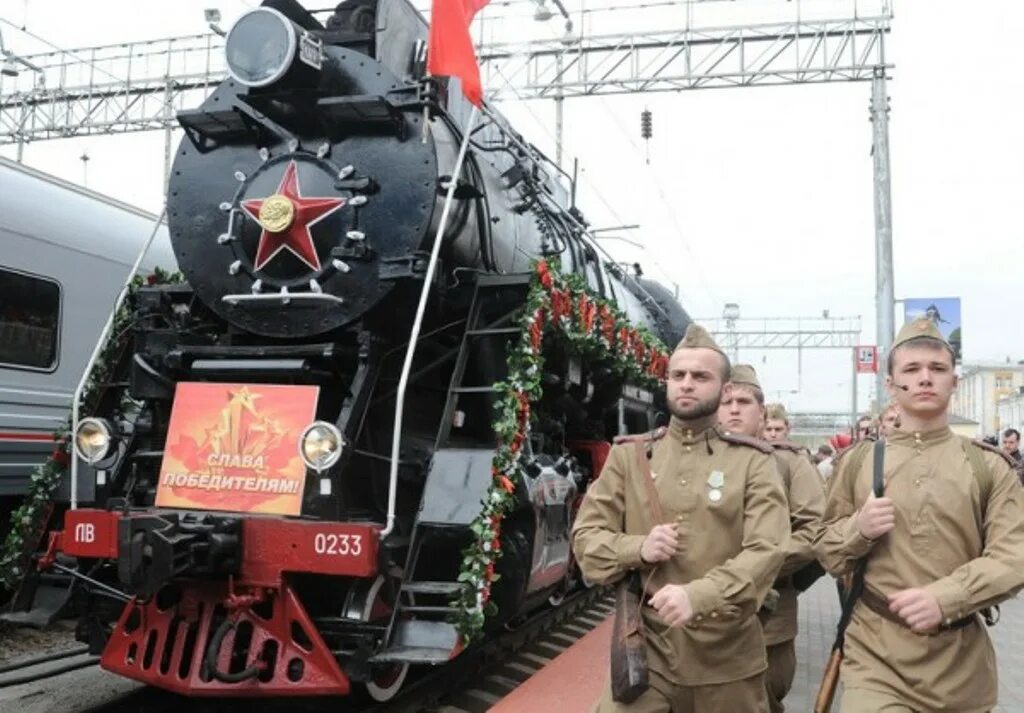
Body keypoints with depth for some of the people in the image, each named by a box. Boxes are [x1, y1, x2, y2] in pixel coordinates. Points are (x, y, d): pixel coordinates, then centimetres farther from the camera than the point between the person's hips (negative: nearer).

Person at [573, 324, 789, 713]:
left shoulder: (753, 461, -1)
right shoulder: (628, 455, 5)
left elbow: (767, 550, -14)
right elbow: (585, 537, 5)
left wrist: (699, 596, -29)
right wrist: (637, 550, -15)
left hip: (727, 657, 0)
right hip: (644, 649, 1)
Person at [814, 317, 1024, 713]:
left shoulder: (989, 466, 2)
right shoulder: (856, 461, 4)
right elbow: (826, 552, 8)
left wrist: (944, 598, -23)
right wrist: (858, 529, -13)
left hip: (961, 658, 1)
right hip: (875, 651, -1)